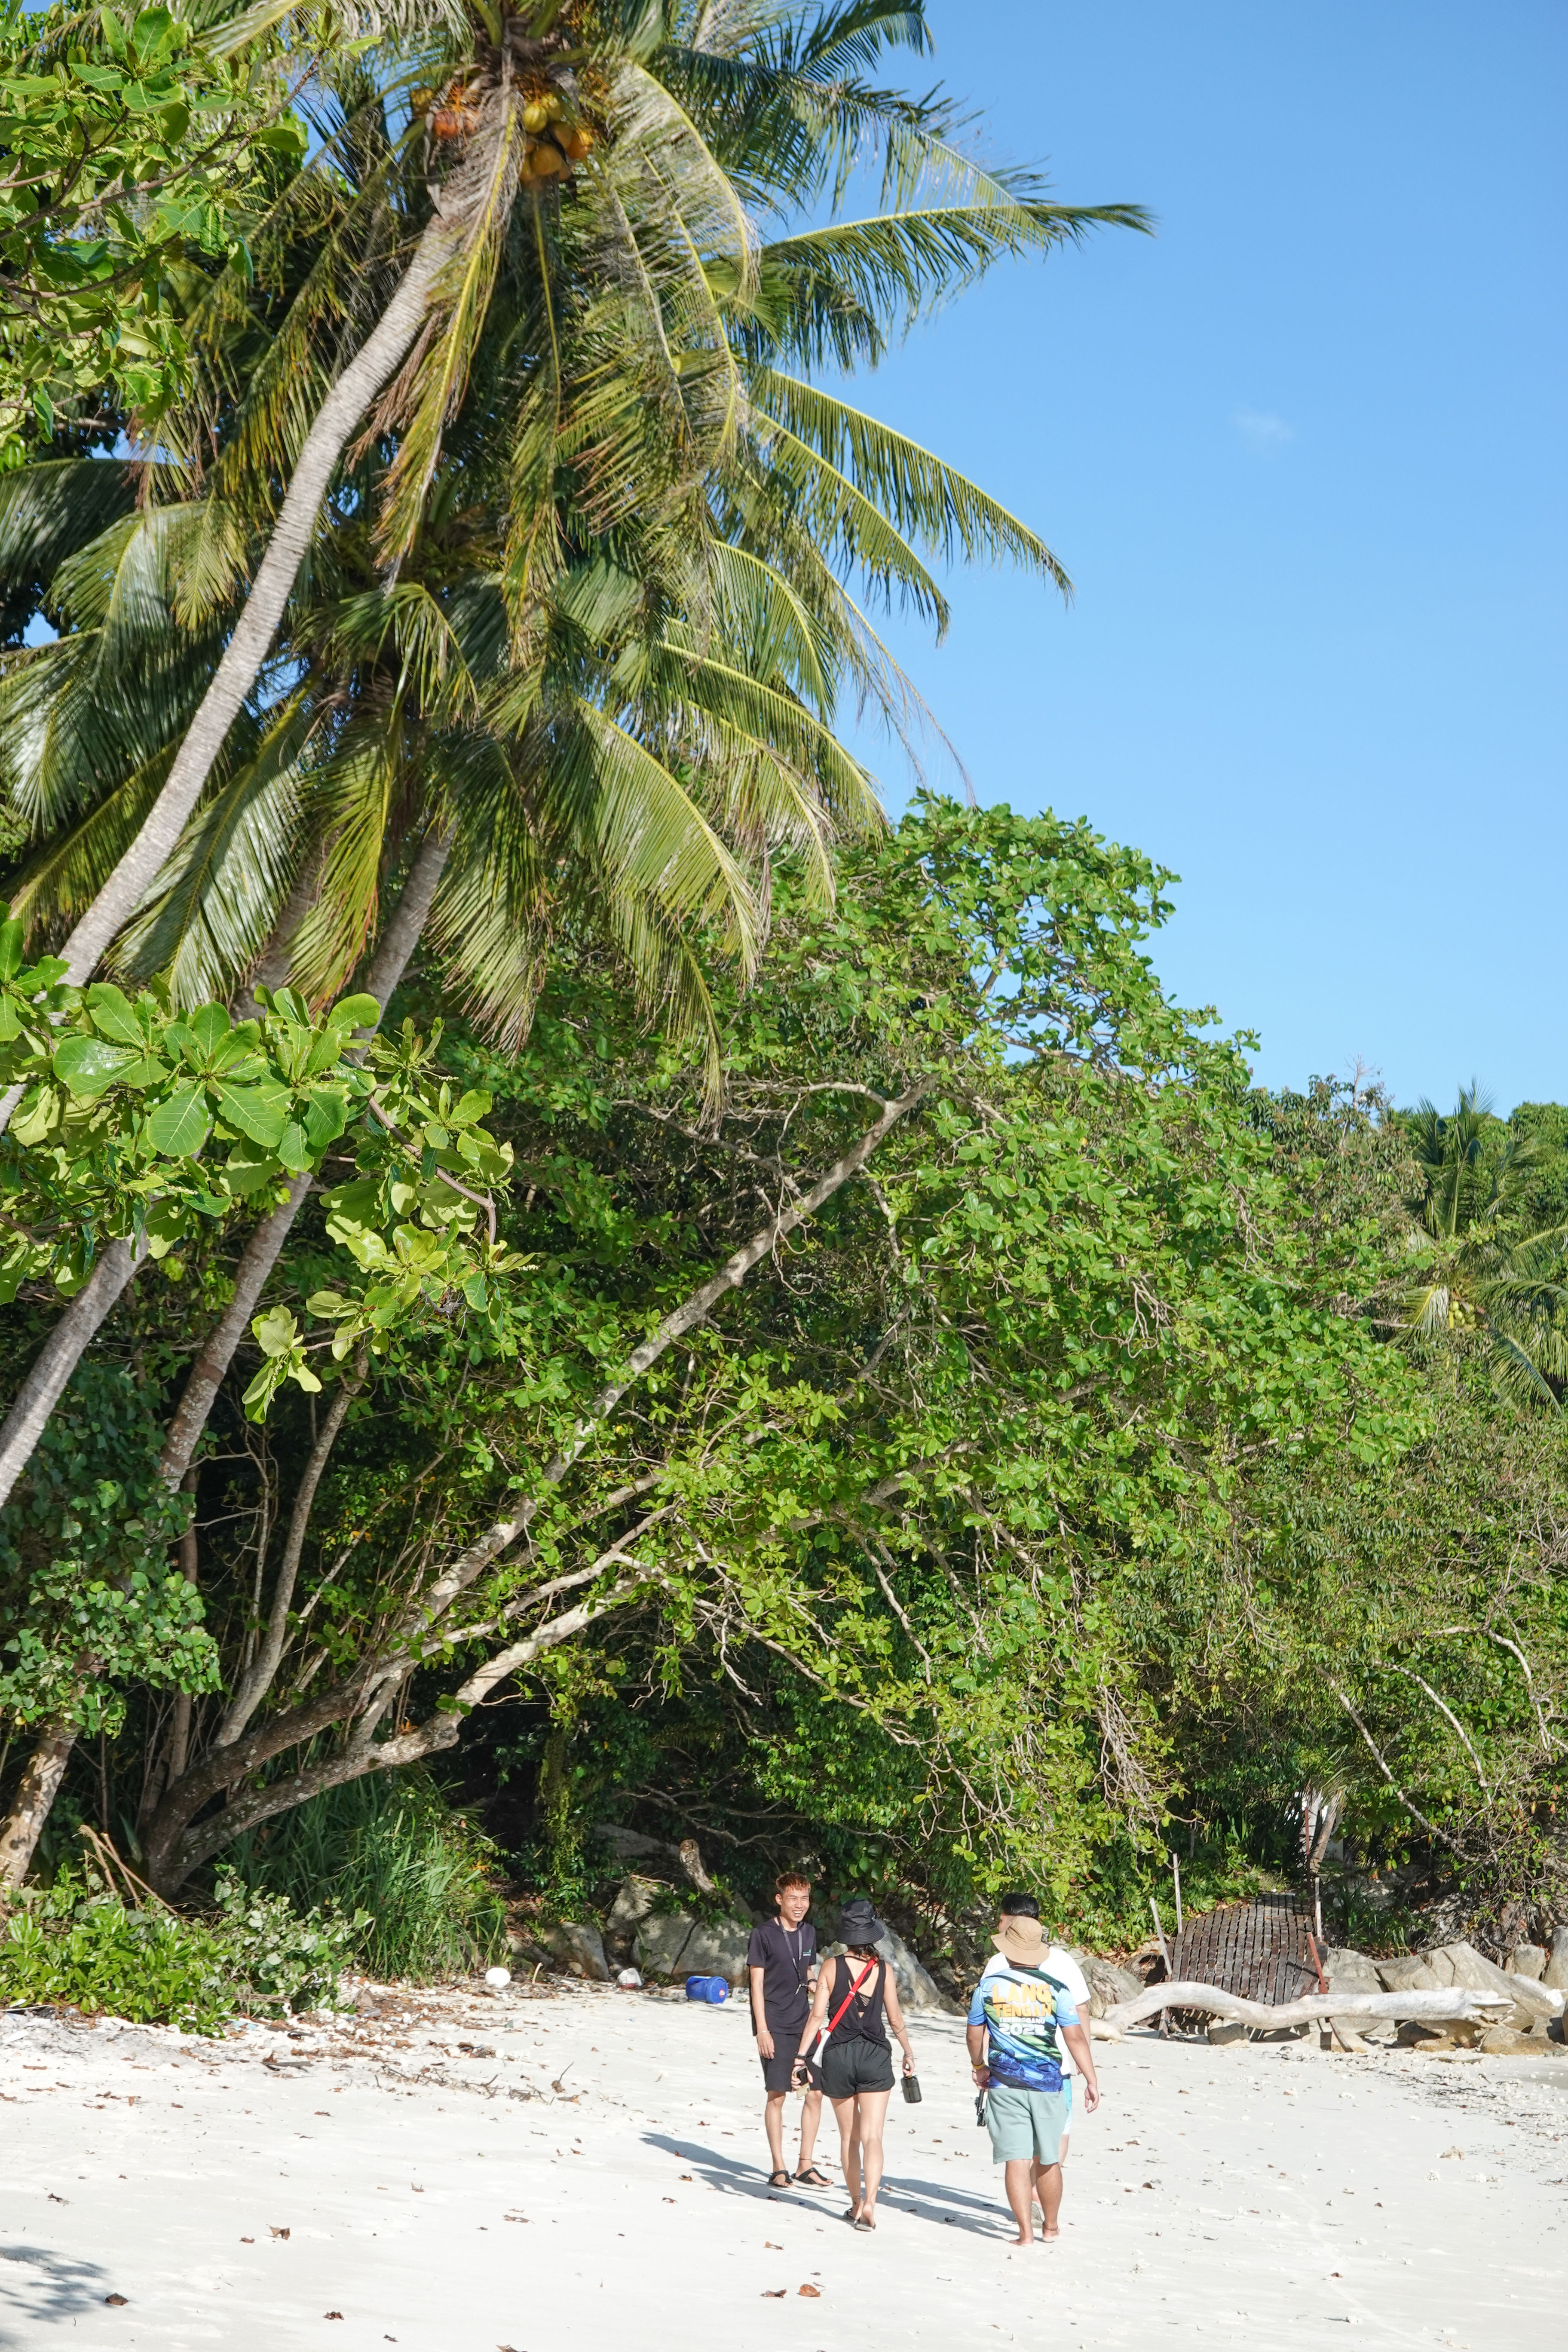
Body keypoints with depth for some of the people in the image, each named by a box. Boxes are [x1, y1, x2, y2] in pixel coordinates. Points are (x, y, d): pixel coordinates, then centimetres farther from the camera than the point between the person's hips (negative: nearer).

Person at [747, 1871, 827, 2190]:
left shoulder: (809, 1933, 11)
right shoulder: (764, 1934, -6)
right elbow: (757, 1985, -7)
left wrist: (814, 1987, -2)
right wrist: (762, 2030, -12)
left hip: (804, 2024, 6)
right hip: (775, 2028, -6)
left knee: (815, 2093, 2)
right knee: (777, 2095, -2)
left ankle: (805, 2167, 12)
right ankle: (779, 2169, 8)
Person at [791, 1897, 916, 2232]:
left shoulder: (832, 1968, -4)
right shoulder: (883, 1970, -3)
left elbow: (818, 2015, -7)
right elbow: (895, 2018, 3)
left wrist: (801, 2056, -2)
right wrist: (908, 2053, 17)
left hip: (838, 2057, 1)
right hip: (875, 2057, -1)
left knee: (849, 2137, 15)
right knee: (872, 2137, -2)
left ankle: (856, 2203, 22)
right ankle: (869, 2203, -17)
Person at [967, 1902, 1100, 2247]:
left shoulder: (989, 1985, 0)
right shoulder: (1055, 1988, -3)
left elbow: (975, 2034, 9)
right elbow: (1076, 2037, -6)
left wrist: (979, 2067, 26)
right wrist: (1092, 2080, -1)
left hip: (1004, 2081, 0)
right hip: (1047, 2082, 1)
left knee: (1016, 2160, 1)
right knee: (1048, 2160, 14)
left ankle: (1025, 2232, -2)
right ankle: (1051, 2226, 28)